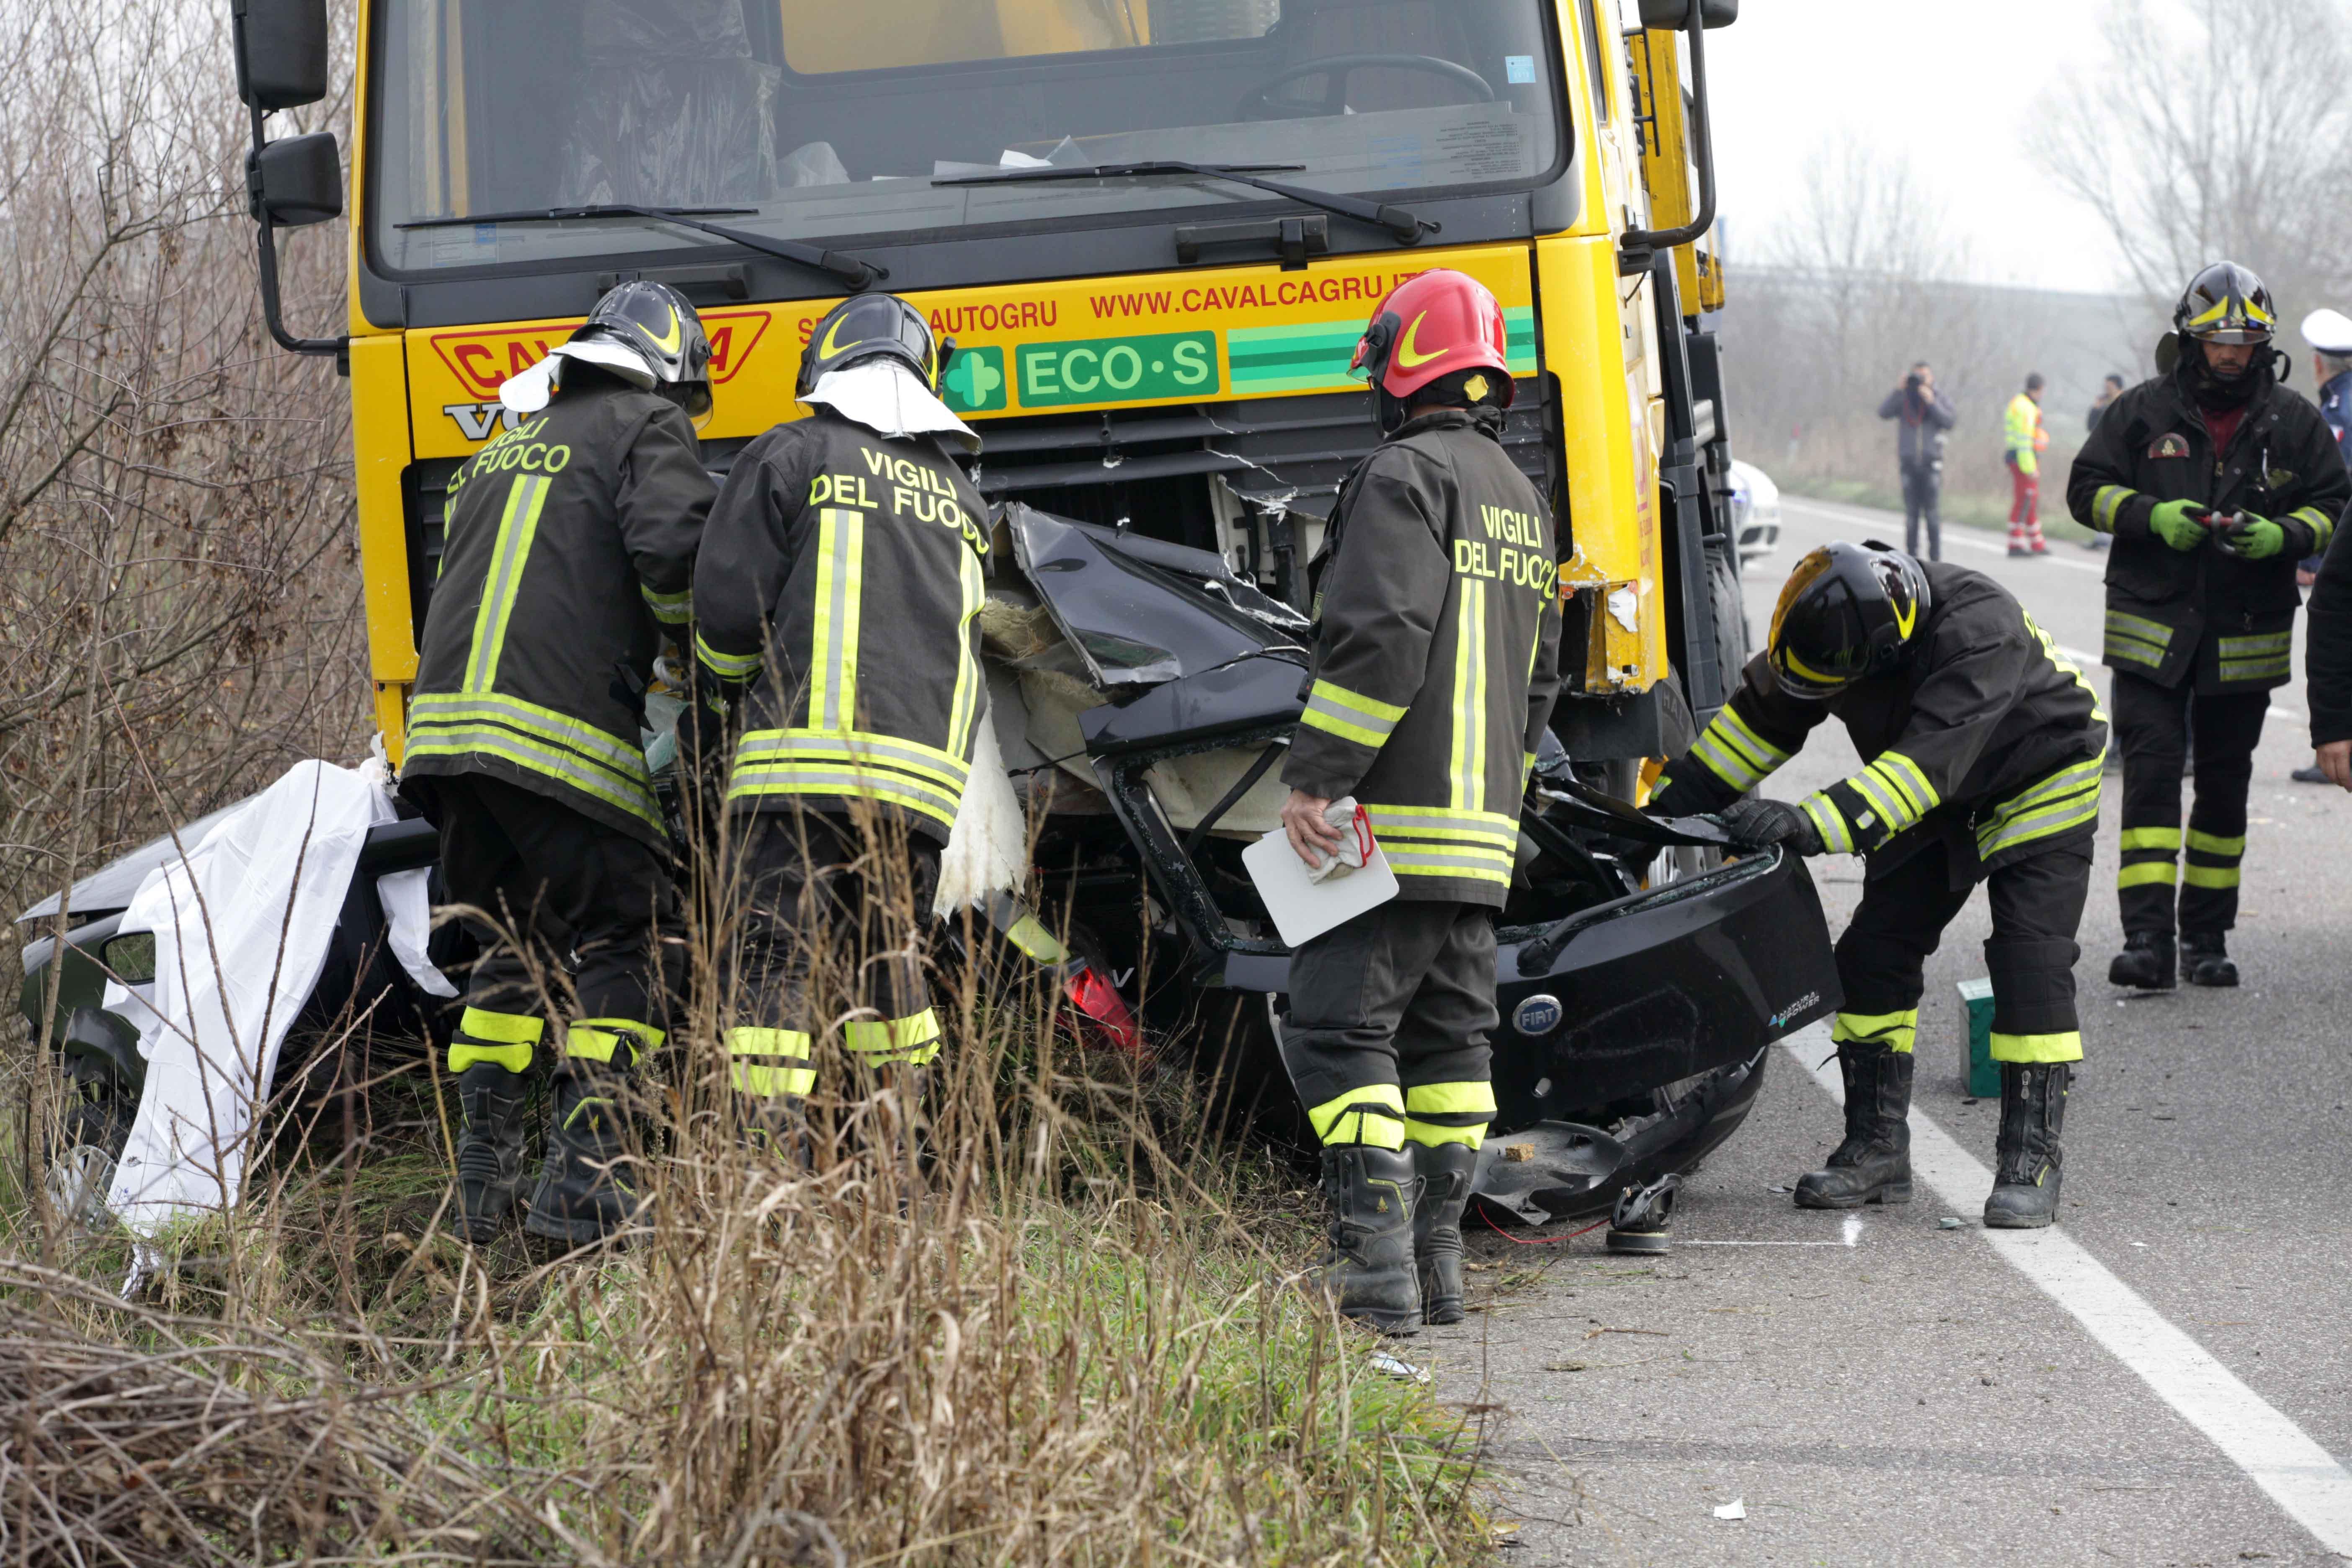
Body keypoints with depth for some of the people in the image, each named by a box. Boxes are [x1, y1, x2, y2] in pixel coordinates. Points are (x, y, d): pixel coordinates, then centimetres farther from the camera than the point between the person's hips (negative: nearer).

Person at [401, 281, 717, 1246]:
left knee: (515, 949, 18)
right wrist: (706, 656, 6)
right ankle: (582, 1183, -12)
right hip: (563, 733, -7)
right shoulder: (645, 429, 6)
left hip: (446, 721, 7)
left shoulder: (501, 454, 29)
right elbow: (675, 550, -10)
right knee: (617, 943, 0)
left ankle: (481, 1175, 11)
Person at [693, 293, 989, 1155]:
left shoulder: (792, 457, 3)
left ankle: (767, 1156, -15)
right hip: (926, 763, 5)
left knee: (776, 957, -5)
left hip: (805, 755, -5)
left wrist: (732, 689, 17)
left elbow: (728, 605, -2)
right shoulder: (959, 494, 21)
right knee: (890, 956, 17)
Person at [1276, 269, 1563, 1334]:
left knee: (1339, 1029, -8)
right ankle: (1436, 1257, 15)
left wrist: (1314, 777, -18)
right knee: (1447, 1036, 14)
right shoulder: (1524, 500, 20)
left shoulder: (1406, 475, -10)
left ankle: (1374, 1266, -15)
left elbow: (1378, 641, -21)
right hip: (1484, 829, 9)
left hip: (1394, 814, -9)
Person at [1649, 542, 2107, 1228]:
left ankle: (2031, 1159, -12)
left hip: (2042, 780, -6)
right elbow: (1759, 720, -5)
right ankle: (1876, 1149, 5)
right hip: (1937, 804, 6)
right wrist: (1668, 806, -9)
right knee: (1874, 950, -2)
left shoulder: (1979, 636, -40)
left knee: (2029, 959, -18)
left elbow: (1927, 760, -49)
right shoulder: (1835, 626, -19)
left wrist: (1811, 824, -57)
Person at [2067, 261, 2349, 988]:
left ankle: (2207, 937, 19)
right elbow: (2088, 489, 3)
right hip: (2152, 627, -2)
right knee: (2151, 777, -11)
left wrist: (2281, 536, -14)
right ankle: (2147, 939, -16)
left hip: (2246, 639, 2)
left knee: (2224, 787, 9)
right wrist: (2154, 517, -15)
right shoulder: (2143, 411, 1)